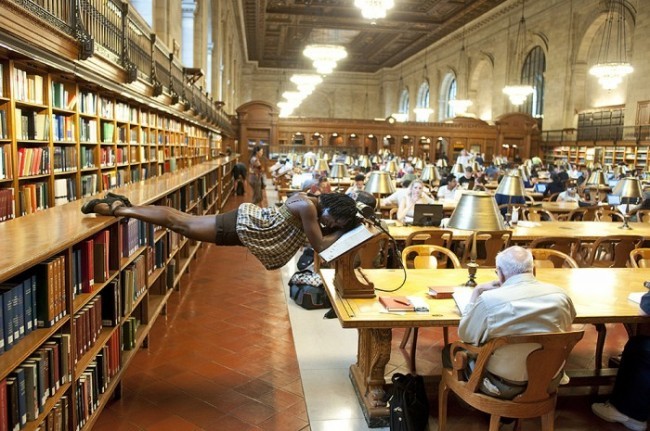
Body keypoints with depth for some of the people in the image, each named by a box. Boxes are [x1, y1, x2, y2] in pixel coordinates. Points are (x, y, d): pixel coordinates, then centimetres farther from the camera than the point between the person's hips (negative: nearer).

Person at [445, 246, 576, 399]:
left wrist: (477, 291, -1)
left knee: (450, 351, 19)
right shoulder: (560, 295, -12)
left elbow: (464, 335, -7)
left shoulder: (489, 300, -25)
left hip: (505, 387, -5)